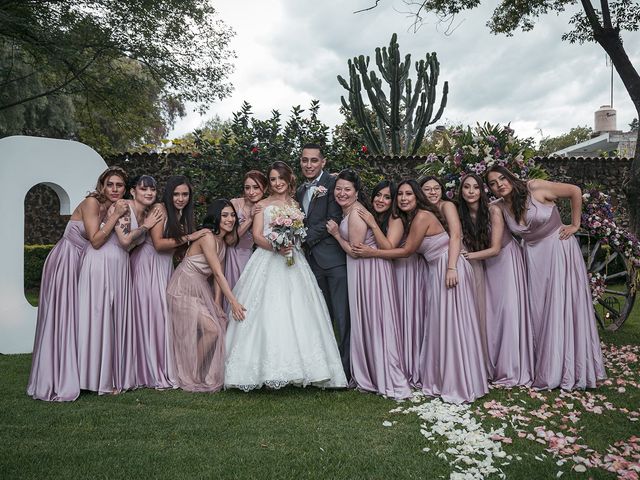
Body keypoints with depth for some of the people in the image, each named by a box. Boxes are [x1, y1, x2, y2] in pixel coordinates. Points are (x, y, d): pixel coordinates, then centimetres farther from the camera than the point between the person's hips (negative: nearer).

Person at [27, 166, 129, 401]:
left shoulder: (112, 208, 8)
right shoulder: (91, 202, -14)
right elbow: (96, 240, -22)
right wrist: (115, 216, -22)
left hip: (83, 266, 8)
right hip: (65, 263, -8)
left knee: (78, 319, 11)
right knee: (61, 318, -4)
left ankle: (70, 378, 22)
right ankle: (55, 382, 5)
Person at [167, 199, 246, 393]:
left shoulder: (222, 240, 8)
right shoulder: (207, 237, -20)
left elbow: (219, 273, 3)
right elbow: (217, 273, -23)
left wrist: (217, 301, -6)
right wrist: (233, 301, -24)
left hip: (201, 289, 9)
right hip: (184, 289, -9)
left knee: (223, 323, 1)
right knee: (212, 329, -14)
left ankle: (204, 374, 14)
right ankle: (192, 377, 5)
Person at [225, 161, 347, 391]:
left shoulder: (296, 205, 18)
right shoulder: (263, 205, 11)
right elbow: (257, 236, 1)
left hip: (292, 261, 2)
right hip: (267, 261, -2)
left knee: (295, 310, -6)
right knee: (268, 312, -10)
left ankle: (294, 367, -1)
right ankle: (267, 368, -6)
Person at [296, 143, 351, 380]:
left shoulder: (333, 184, -5)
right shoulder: (300, 191, 18)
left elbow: (333, 220, -13)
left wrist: (302, 239, -14)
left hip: (335, 257, -7)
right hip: (314, 261, 7)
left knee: (342, 316, -5)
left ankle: (347, 368, 2)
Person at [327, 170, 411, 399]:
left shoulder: (355, 213, -20)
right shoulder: (348, 210, 10)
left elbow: (355, 251, -19)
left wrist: (337, 234, -11)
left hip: (370, 268, -10)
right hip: (360, 269, 10)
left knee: (374, 319, -3)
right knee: (364, 319, 16)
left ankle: (389, 379, 7)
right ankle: (371, 373, 30)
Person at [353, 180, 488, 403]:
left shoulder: (422, 216, -17)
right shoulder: (409, 218, 11)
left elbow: (406, 251, -14)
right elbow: (397, 246, 10)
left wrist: (372, 253, -11)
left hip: (449, 271, -10)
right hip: (438, 270, 10)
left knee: (451, 324, -2)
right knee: (440, 324, 15)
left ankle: (458, 384, 11)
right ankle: (444, 379, 28)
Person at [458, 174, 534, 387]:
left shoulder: (493, 211, -20)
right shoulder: (461, 215, -6)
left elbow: (495, 249, -21)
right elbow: (466, 246, 0)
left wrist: (467, 256, -26)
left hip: (506, 259, -4)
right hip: (485, 264, 4)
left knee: (508, 310, -8)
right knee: (488, 311, 3)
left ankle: (512, 370, 3)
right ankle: (491, 366, 16)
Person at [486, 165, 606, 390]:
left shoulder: (535, 188, -16)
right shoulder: (499, 208, -4)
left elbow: (575, 191, -6)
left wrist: (575, 225, -3)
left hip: (560, 248, -4)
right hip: (534, 255, 4)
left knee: (563, 306, 0)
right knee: (539, 310, 6)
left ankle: (572, 369, 14)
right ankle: (545, 368, 20)